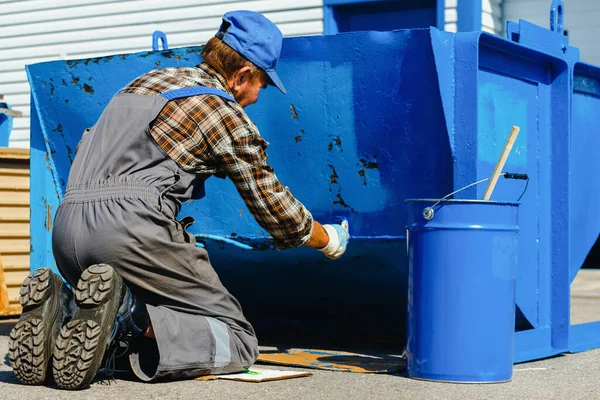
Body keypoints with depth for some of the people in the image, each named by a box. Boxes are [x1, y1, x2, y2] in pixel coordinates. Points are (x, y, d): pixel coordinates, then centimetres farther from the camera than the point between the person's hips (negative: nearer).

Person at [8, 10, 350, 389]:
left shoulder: (147, 80, 26)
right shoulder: (229, 115, 6)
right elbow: (276, 209, 10)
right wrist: (330, 240, 30)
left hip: (65, 231, 8)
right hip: (134, 227, -7)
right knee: (238, 343, 1)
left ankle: (60, 309, -5)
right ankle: (123, 314, -23)